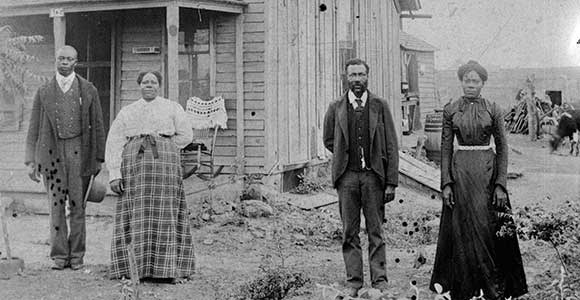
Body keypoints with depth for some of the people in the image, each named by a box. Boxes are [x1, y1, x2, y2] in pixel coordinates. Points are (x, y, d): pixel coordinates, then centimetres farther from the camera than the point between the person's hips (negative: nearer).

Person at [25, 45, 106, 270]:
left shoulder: (88, 90, 6)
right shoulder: (43, 92, 8)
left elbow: (97, 126, 7)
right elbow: (34, 129, 8)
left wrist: (99, 158, 3)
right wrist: (31, 161, 2)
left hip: (79, 152, -1)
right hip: (51, 152, 1)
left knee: (77, 205, 2)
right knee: (56, 206, 2)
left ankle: (77, 255, 11)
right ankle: (59, 256, 9)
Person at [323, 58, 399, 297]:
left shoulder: (380, 106, 3)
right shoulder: (336, 108, 6)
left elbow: (391, 146, 2)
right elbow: (328, 140, 20)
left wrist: (392, 182, -3)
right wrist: (346, 155, 9)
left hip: (373, 175, -1)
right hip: (347, 176, 1)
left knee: (375, 231, 2)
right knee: (350, 232, 5)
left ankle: (379, 280, 8)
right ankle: (353, 281, 11)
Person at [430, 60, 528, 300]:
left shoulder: (493, 110, 2)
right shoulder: (450, 110, 4)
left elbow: (502, 148, 1)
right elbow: (445, 148, 4)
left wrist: (501, 185, -6)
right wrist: (446, 183, -4)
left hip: (488, 171, -1)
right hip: (460, 171, 1)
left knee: (488, 228, 0)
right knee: (462, 230, 2)